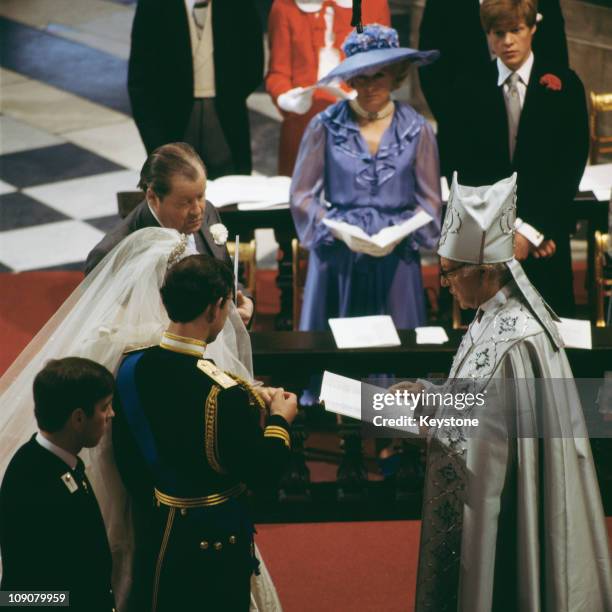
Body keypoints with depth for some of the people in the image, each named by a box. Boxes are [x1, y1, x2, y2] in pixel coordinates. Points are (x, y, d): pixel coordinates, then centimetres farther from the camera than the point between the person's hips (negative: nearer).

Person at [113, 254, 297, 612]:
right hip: (214, 540, -5)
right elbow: (264, 474, -19)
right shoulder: (224, 395, -30)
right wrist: (280, 420, -3)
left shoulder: (132, 367, -11)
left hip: (155, 529, 6)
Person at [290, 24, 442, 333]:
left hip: (395, 261, 1)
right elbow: (302, 195, 0)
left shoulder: (415, 130, 2)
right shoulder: (326, 126, -2)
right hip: (338, 259, -1)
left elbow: (429, 202, 5)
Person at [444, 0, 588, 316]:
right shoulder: (468, 91, 5)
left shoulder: (563, 85, 1)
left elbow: (571, 166, -3)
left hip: (547, 239, -1)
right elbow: (467, 171, 2)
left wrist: (532, 231, -9)